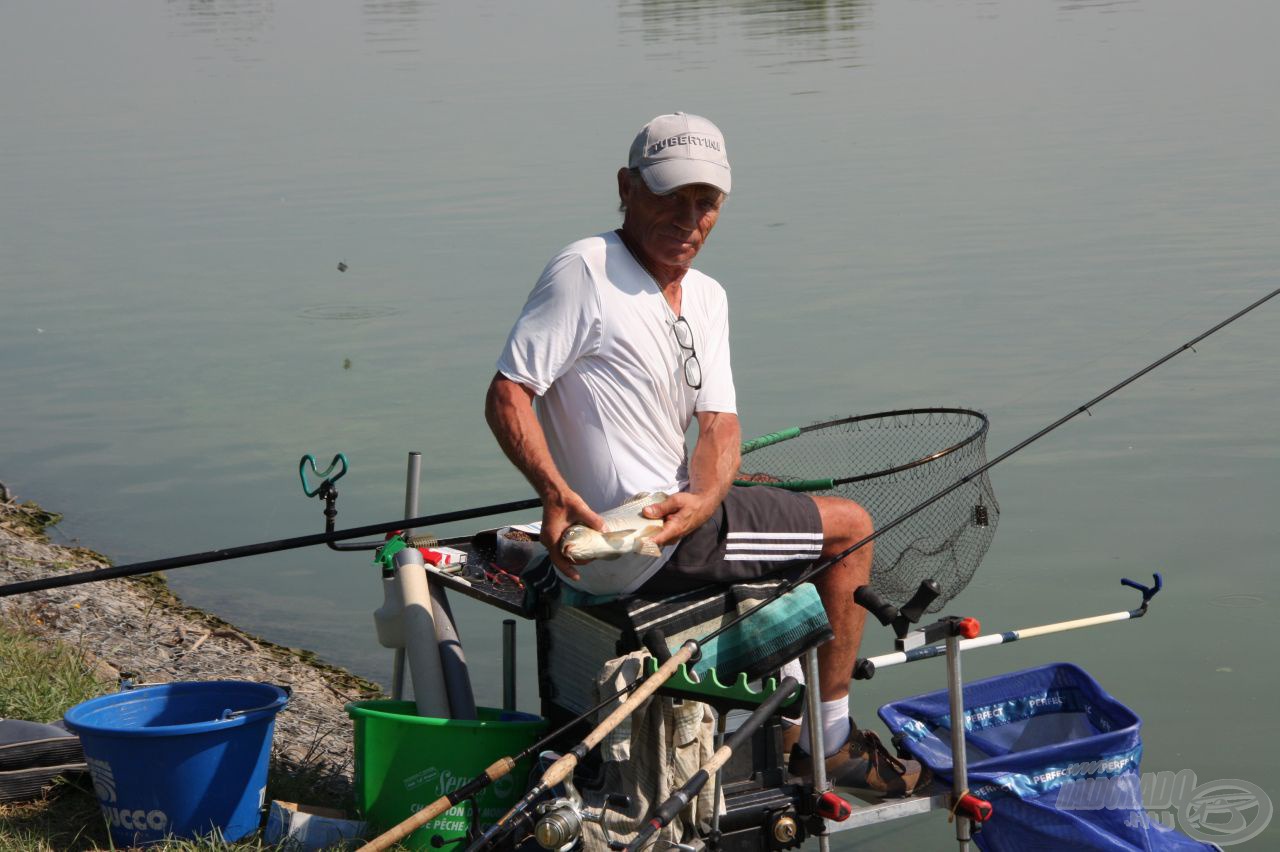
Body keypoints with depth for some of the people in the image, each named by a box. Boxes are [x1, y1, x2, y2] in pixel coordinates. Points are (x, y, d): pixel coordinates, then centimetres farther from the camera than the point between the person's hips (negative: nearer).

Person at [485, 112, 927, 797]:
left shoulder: (707, 297, 12)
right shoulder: (583, 270, -14)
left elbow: (720, 424, 2)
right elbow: (506, 395, -19)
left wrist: (700, 499, -20)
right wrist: (556, 492, -34)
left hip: (681, 513, 9)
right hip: (636, 547, -9)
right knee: (849, 527, 2)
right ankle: (829, 743, 13)